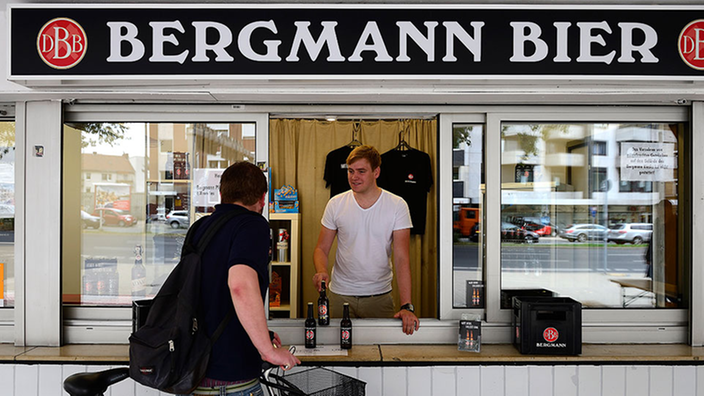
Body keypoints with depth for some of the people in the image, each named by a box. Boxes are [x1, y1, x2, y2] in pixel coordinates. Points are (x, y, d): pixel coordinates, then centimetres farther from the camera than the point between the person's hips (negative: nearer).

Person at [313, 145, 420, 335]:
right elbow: (321, 248, 4)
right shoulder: (336, 204, -2)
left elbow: (401, 258, -11)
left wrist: (406, 306, -19)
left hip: (380, 296, -1)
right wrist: (321, 271, -19)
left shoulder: (397, 206, -7)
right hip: (341, 295, 1)